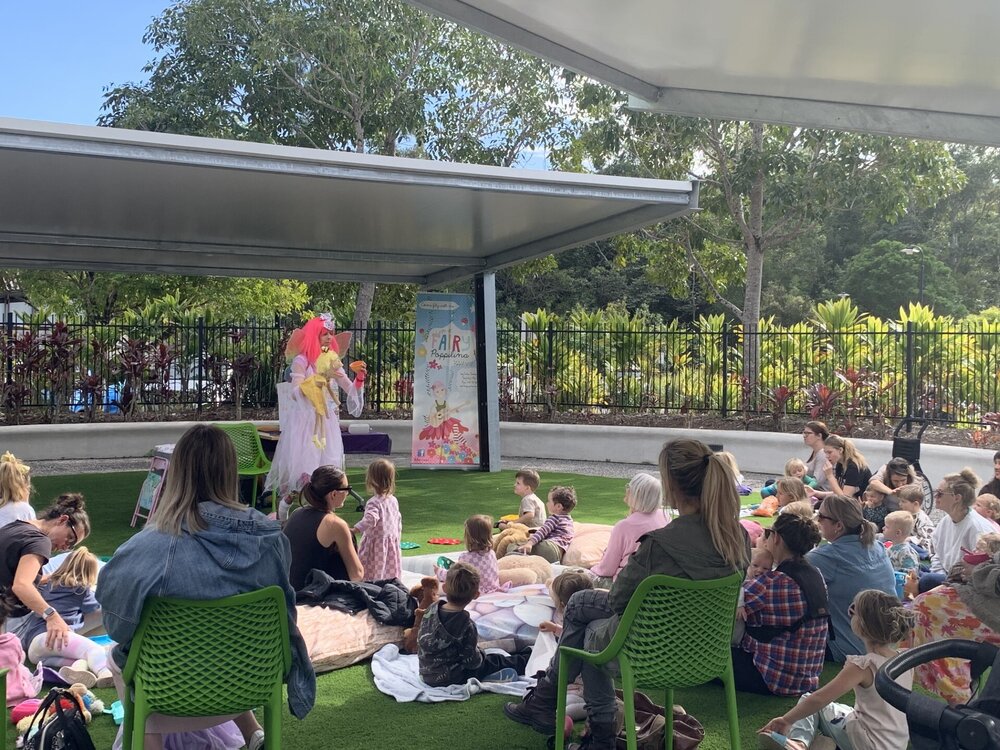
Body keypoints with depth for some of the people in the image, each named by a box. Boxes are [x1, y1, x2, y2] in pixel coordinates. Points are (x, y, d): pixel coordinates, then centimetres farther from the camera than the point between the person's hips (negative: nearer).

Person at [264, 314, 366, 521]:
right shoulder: (301, 361, -4)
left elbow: (352, 391, 11)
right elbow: (295, 392, -14)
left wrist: (359, 378, -7)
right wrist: (320, 379, -23)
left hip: (327, 422, 5)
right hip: (305, 422, -5)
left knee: (328, 468, -2)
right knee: (304, 471, -10)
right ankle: (283, 508, 8)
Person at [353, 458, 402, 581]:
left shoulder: (374, 502, -17)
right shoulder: (393, 500, 6)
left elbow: (370, 519, -31)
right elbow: (398, 520, 14)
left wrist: (356, 529, -30)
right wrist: (397, 536, 24)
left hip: (377, 542, -7)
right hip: (393, 542, 7)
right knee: (391, 571, 12)